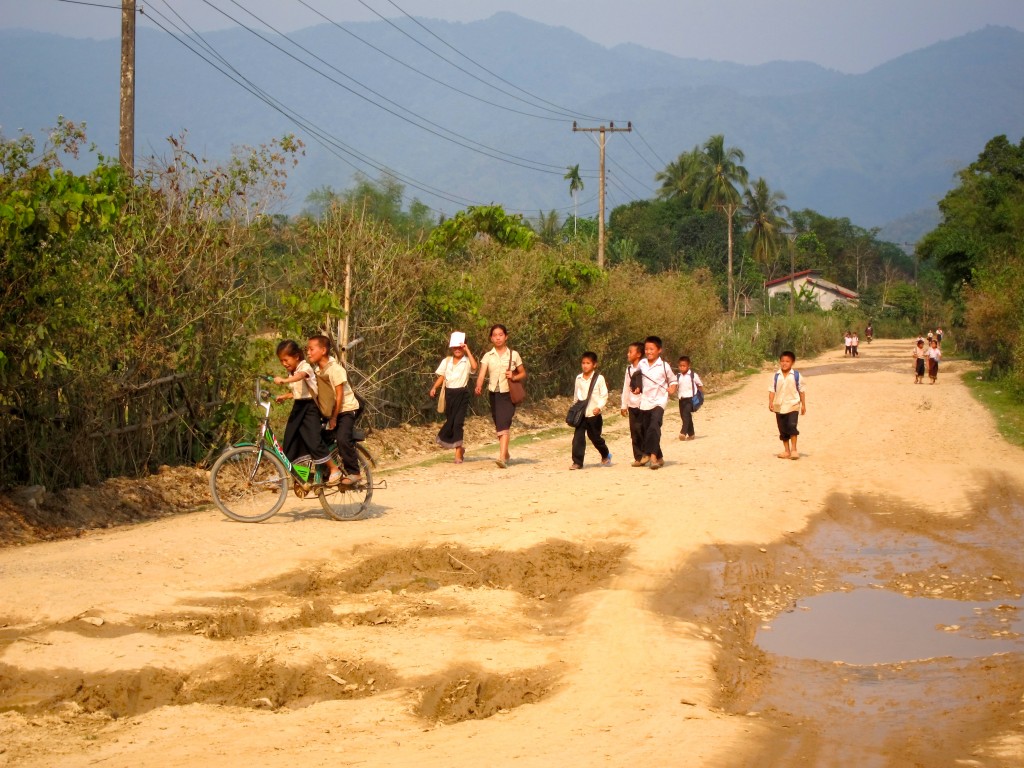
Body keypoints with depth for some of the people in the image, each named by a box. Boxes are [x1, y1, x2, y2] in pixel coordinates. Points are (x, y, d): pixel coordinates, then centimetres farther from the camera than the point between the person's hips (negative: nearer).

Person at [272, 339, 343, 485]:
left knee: (313, 441, -16)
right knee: (289, 441, 7)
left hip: (309, 406, -8)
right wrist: (283, 396, -1)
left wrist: (283, 380, -54)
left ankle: (334, 469, -6)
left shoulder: (305, 367, -12)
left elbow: (300, 376, -36)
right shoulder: (291, 373, 14)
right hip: (297, 406, 8)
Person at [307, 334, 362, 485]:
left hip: (346, 409, -8)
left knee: (342, 439, -24)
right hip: (329, 412, 8)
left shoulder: (335, 368, -20)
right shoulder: (316, 369, 1)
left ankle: (354, 473, -15)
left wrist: (334, 418, -16)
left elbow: (339, 395, -20)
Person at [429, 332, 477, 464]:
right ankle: (459, 448, 30)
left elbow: (474, 366, -25)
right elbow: (441, 377, 11)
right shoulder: (446, 361, 9)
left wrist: (468, 351, -18)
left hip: (462, 394, -4)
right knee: (450, 421, 9)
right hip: (449, 394, 4)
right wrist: (434, 388, -5)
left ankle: (458, 454, -7)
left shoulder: (466, 361, -3)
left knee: (458, 423, -11)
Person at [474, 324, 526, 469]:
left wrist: (514, 377, -13)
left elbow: (523, 374, 9)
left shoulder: (513, 354, 1)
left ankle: (502, 458, -29)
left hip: (508, 394, -3)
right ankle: (506, 454, 30)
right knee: (499, 425, 11)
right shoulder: (487, 356, 4)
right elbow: (482, 374, -9)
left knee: (504, 424, -18)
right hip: (494, 393, 3)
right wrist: (479, 387, -29)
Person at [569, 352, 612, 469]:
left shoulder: (599, 378, -8)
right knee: (578, 437, -8)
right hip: (581, 414, 3)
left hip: (594, 414, -3)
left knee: (595, 437, 10)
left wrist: (599, 407, -23)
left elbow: (604, 396, -9)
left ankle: (606, 456, 35)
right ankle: (577, 462, -5)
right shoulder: (579, 378, 4)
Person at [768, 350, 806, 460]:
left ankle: (793, 449, -8)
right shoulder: (776, 376, 2)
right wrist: (770, 402, -10)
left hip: (792, 405, -3)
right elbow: (772, 390, 2)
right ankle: (786, 451, 16)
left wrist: (803, 405, 3)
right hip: (779, 407, 3)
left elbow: (801, 390, 3)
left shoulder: (796, 375, -3)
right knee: (783, 429, 7)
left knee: (792, 426, -16)